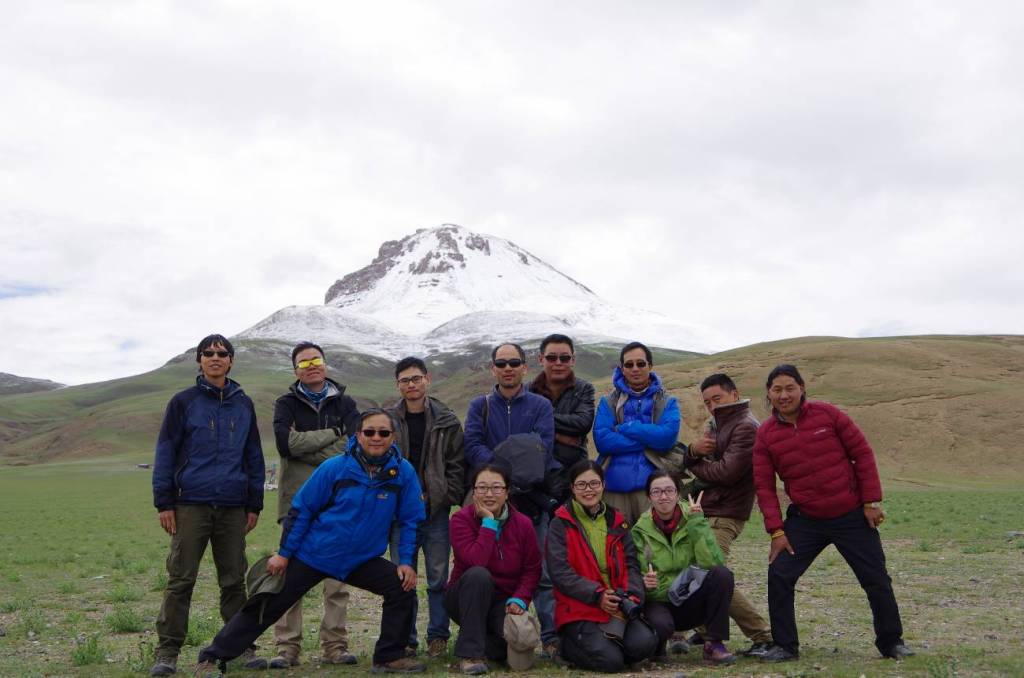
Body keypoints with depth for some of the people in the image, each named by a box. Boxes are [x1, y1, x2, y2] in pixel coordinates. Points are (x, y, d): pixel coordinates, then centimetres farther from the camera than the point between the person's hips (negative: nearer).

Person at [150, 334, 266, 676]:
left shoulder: (244, 404, 11)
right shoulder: (183, 402, 3)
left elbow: (254, 457, 13)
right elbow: (165, 453, 2)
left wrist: (254, 504, 8)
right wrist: (163, 503, -4)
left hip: (233, 507, 2)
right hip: (191, 504, -2)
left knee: (234, 579, 8)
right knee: (180, 579, 0)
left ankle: (242, 646, 16)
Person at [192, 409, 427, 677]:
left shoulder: (403, 472, -10)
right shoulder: (334, 467, -15)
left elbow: (410, 520, 0)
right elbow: (301, 509, -7)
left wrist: (406, 561, -8)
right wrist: (283, 553, -6)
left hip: (361, 560, 2)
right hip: (312, 555, -2)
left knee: (403, 587, -12)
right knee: (267, 605, -1)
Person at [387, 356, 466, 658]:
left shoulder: (447, 421, 3)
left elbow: (457, 466, 3)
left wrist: (447, 498, -7)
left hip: (437, 511, -1)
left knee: (438, 577, 5)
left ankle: (438, 636, 17)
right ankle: (405, 639, 17)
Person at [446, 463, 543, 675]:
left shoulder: (523, 523, -5)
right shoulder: (461, 519, -13)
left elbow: (532, 570, -2)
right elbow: (475, 562, -28)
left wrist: (519, 599, -17)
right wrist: (489, 522, -25)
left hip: (504, 601, 2)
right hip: (468, 598, -2)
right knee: (479, 575, -35)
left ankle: (486, 640, 11)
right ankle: (471, 652, -24)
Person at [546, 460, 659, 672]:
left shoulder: (616, 521, 14)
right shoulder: (561, 524, -1)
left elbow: (631, 564, 7)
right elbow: (559, 572, -11)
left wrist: (632, 596, -12)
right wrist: (597, 595, -20)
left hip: (618, 607, 4)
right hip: (579, 610, -4)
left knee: (645, 644, -21)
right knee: (611, 660, -23)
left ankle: (608, 640, 9)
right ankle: (568, 645, 7)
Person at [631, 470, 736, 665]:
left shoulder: (693, 520, -5)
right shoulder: (641, 530, -5)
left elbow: (713, 563, -20)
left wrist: (697, 523, -24)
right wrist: (646, 583, -29)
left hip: (693, 603, 2)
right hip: (659, 602, -1)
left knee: (722, 574, -26)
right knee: (661, 625, -36)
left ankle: (714, 644, -12)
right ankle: (657, 645, 2)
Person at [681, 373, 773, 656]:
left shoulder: (746, 426, -10)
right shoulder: (717, 425, 20)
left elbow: (727, 471, -20)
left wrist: (694, 463, -3)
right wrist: (693, 450, -11)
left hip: (724, 515, -9)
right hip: (707, 510, 9)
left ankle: (763, 635, -6)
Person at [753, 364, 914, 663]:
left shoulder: (827, 414, -10)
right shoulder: (765, 434, -5)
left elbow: (862, 453, -5)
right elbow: (764, 486, -3)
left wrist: (871, 502, -6)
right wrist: (776, 531, -8)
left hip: (853, 516, -1)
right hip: (805, 520, 1)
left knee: (876, 580, 7)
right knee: (779, 576, -9)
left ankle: (892, 643, 28)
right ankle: (785, 646, 7)